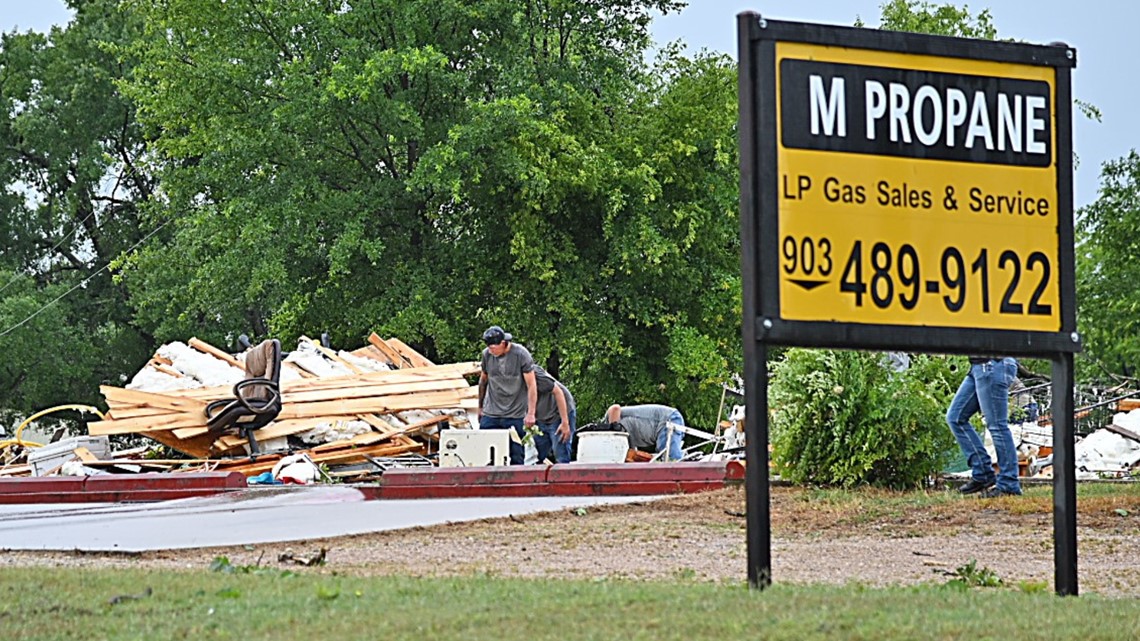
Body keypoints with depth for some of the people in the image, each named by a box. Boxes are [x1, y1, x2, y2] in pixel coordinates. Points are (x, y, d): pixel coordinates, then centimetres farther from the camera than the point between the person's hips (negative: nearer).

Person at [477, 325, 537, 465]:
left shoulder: (521, 354, -8)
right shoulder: (487, 354, 3)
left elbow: (531, 386, -6)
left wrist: (531, 414, -11)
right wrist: (480, 407, 22)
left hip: (516, 416, -3)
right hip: (490, 415, 3)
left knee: (516, 457, -3)